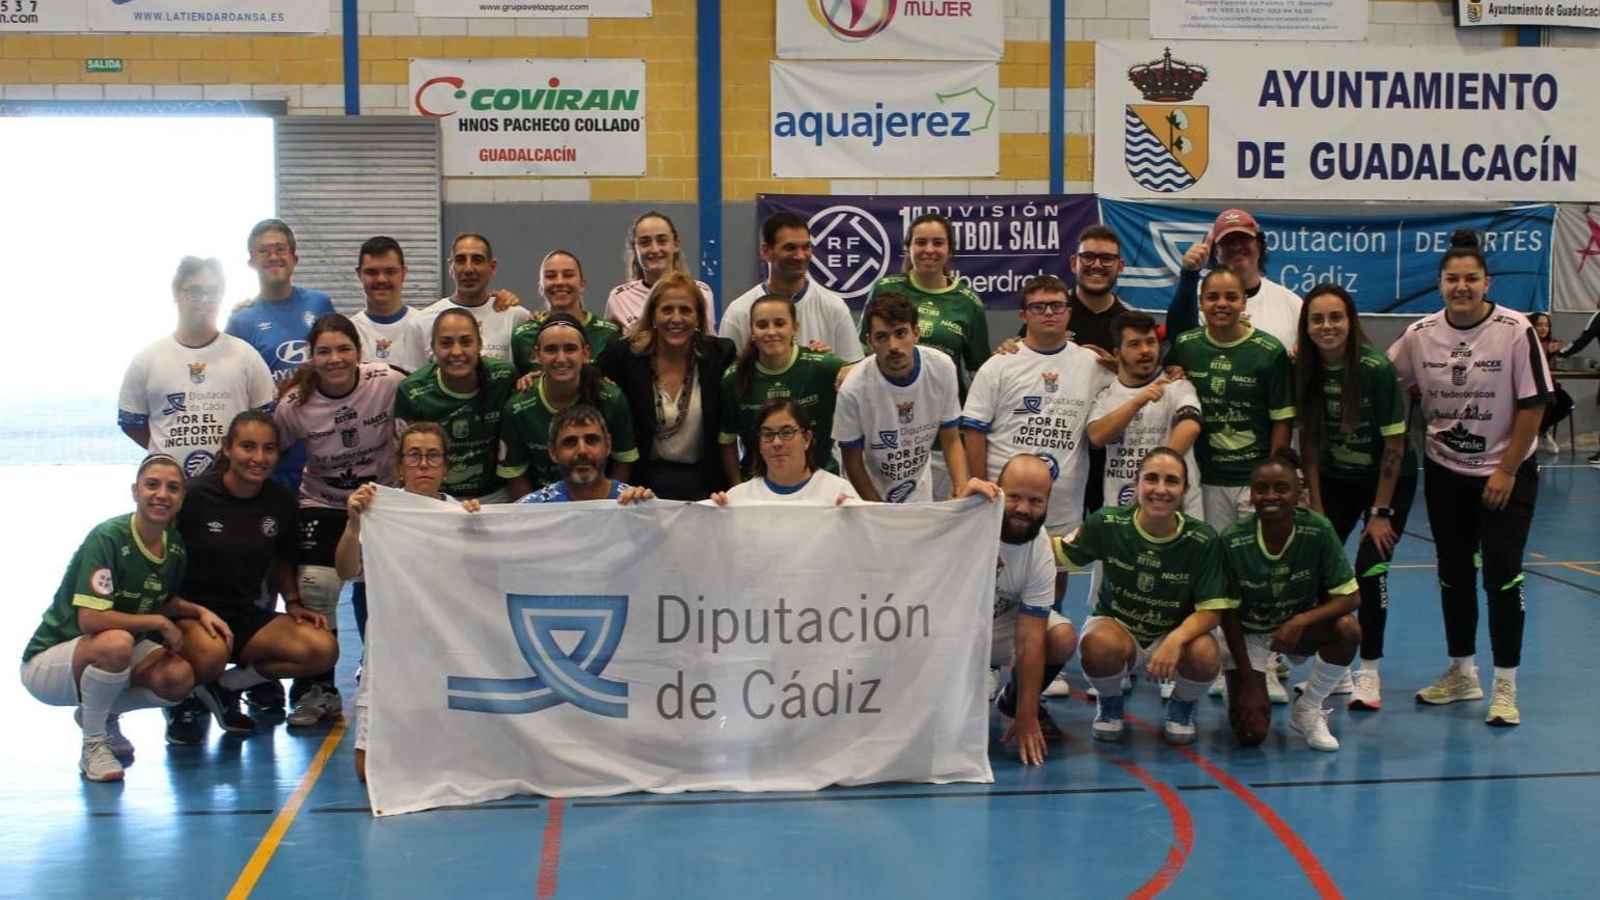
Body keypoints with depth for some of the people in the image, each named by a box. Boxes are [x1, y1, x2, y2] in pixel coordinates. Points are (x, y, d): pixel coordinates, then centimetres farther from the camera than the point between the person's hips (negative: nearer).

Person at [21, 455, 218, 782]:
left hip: (114, 657, 7)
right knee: (115, 643, -38)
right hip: (47, 661, -7)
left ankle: (103, 715, 12)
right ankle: (93, 746, -13)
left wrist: (201, 611, -4)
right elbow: (90, 619, -32)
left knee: (179, 678, -20)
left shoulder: (175, 545, -2)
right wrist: (159, 623, -22)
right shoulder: (107, 537, -24)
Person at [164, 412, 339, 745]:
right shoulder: (195, 496, -11)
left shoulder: (280, 502, 5)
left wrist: (293, 603, 5)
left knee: (323, 649, -18)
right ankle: (183, 698, -2)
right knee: (210, 653, -41)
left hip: (246, 614, 5)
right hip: (191, 611, -5)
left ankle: (225, 686, 1)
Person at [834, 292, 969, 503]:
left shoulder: (942, 369, -18)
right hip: (869, 498, -2)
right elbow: (853, 462, -12)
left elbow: (951, 441, -7)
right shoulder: (852, 390, -26)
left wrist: (963, 487, -23)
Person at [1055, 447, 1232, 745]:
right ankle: (1110, 703, 2)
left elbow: (1211, 609, -15)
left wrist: (1176, 640, -34)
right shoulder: (1108, 523, -15)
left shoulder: (1203, 540, -15)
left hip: (1175, 634, 1)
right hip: (1115, 626, 0)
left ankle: (1182, 707, 6)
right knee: (1102, 644, -37)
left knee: (1205, 654, -33)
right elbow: (1057, 553, -5)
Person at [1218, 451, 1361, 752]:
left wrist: (1301, 620, -35)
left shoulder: (1318, 530, -21)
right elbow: (1228, 614, -15)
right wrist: (1249, 683, -16)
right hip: (1247, 634, -2)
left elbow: (1349, 597, -18)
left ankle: (1307, 711, -6)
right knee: (1251, 734, -16)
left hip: (1299, 626, 2)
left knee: (1347, 628, -31)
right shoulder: (1233, 540, -23)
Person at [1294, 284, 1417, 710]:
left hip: (1388, 481, -4)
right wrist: (1316, 506, -6)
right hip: (1335, 479, 4)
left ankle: (1369, 673, 4)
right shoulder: (1303, 371, -12)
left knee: (1369, 571, -12)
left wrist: (1381, 512, -15)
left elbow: (1395, 444, -17)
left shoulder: (1377, 370, -23)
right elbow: (1308, 442, -5)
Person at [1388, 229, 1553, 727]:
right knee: (1453, 575, 11)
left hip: (1505, 475, -4)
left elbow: (1533, 405, -11)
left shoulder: (1515, 330, -14)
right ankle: (1462, 674, 26)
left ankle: (1505, 687, 3)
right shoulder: (1421, 334, -4)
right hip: (1445, 474, 4)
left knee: (1502, 576, -7)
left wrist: (1507, 471, -11)